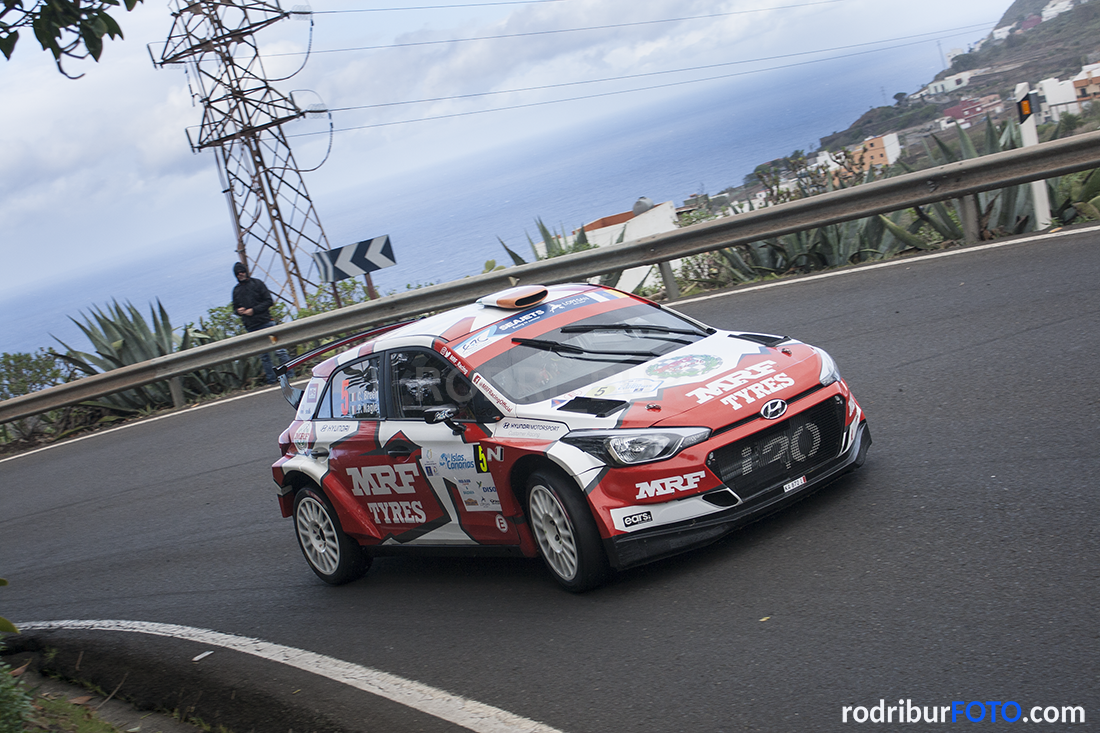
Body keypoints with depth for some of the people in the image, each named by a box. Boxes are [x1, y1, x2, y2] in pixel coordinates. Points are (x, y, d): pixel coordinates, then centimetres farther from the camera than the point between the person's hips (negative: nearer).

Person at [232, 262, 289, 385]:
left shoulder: (257, 283, 3)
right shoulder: (236, 290, 14)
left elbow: (269, 301, -2)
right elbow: (235, 307, 24)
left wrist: (254, 310, -11)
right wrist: (238, 311, 0)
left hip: (266, 322, -3)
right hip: (251, 327, 3)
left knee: (279, 350, -6)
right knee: (263, 355, 4)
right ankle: (271, 380, 8)